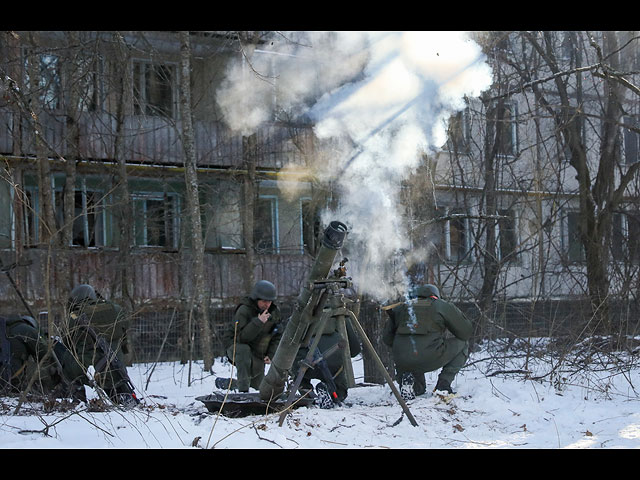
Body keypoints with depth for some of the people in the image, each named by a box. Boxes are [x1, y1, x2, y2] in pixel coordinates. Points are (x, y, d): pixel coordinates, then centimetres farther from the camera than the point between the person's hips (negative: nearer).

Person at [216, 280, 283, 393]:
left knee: (258, 386, 9)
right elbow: (242, 337, -31)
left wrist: (271, 355, -8)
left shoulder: (275, 312, -4)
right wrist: (258, 322, -40)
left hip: (257, 356, 6)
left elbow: (277, 337, 5)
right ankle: (243, 390, -40)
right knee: (243, 350, -41)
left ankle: (224, 383, 35)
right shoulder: (244, 310, -22)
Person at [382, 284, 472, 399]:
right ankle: (444, 383, 9)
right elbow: (466, 332, 13)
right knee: (462, 344, 23)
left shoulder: (401, 308, 21)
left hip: (402, 362, 5)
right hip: (430, 358, -5)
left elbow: (387, 339, 23)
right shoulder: (443, 306, 10)